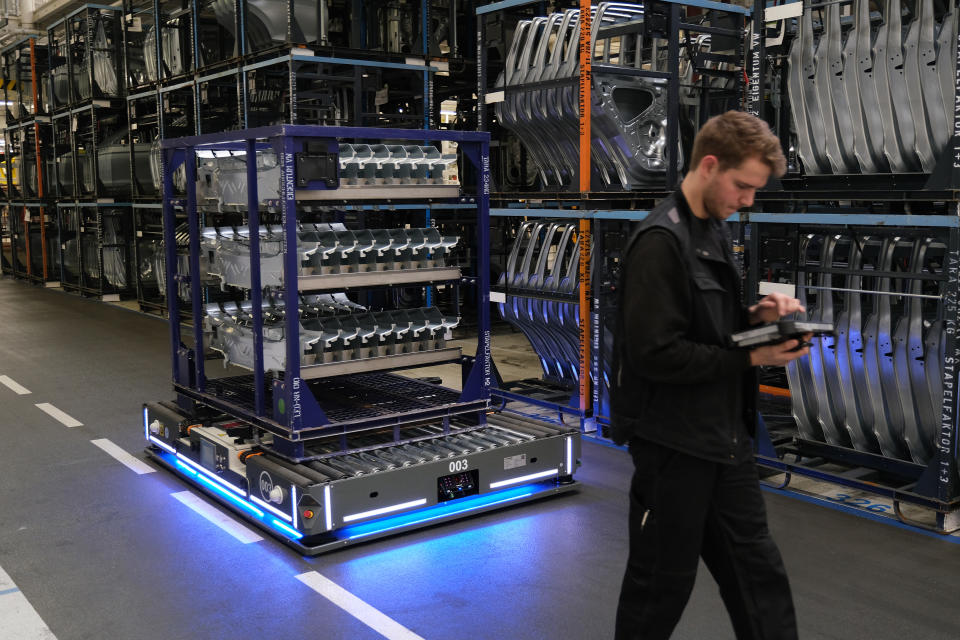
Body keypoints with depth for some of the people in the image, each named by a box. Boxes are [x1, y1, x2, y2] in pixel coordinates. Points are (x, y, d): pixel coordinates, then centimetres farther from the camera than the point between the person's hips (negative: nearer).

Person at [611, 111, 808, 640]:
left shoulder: (713, 231, 10)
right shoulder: (660, 241, -19)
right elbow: (654, 353, -25)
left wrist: (755, 317, -1)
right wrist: (751, 358, -21)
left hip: (725, 436, 9)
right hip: (673, 442, -8)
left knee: (757, 571, 15)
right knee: (664, 582, 8)